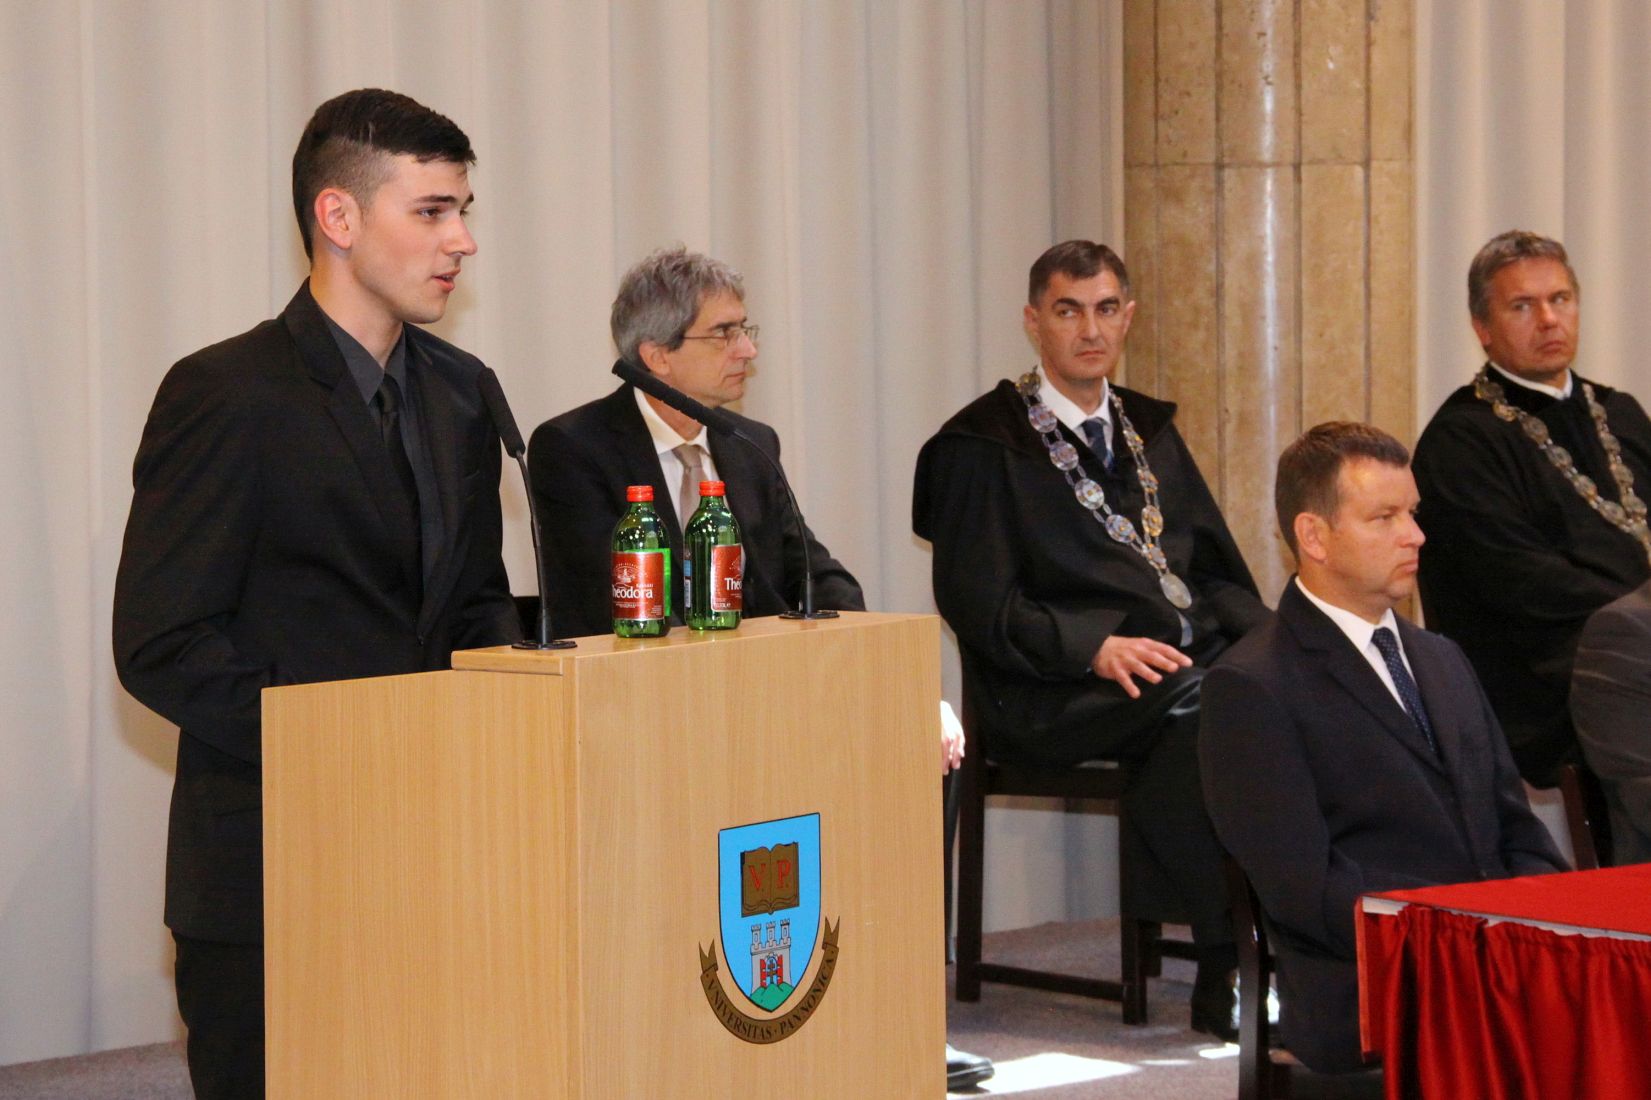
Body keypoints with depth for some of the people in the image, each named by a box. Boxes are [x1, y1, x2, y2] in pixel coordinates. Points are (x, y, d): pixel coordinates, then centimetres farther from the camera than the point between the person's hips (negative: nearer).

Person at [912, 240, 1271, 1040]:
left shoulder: (1149, 432, 25)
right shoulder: (983, 446, 4)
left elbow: (1217, 569, 22)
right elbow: (979, 602, -5)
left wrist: (1264, 637, 0)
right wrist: (1095, 648, -19)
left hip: (1197, 653, 5)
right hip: (1061, 696, -5)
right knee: (1207, 707, -36)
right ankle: (1226, 973, -30)